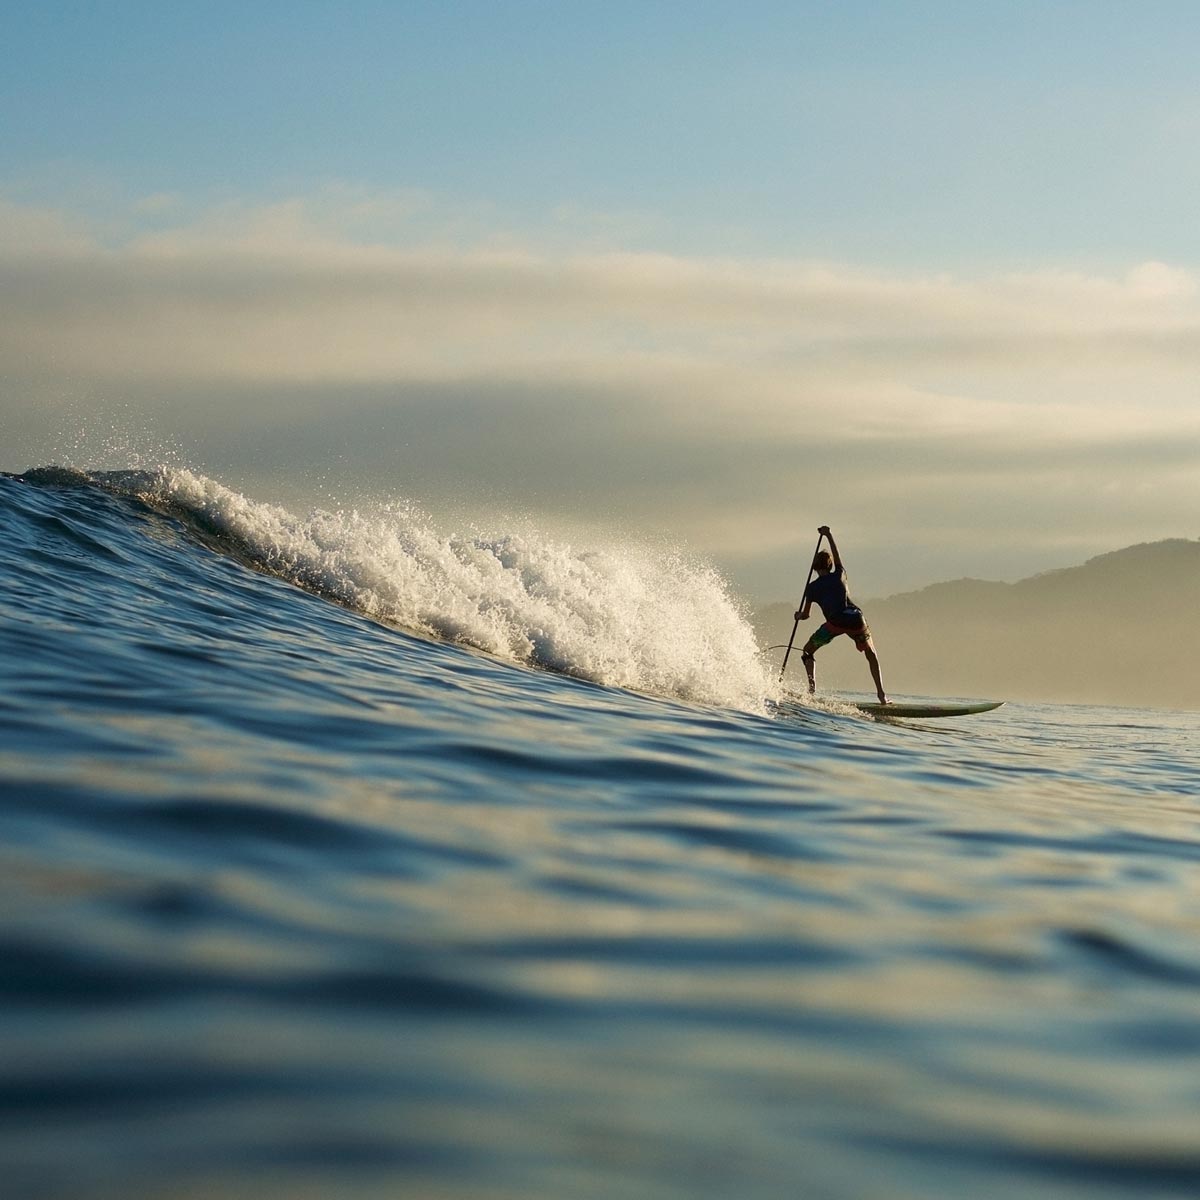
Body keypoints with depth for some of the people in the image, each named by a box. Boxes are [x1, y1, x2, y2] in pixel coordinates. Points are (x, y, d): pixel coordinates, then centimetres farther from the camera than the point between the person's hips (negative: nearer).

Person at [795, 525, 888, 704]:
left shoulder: (812, 587, 15)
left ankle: (812, 685, -7)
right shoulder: (839, 575, 21)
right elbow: (837, 556, 40)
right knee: (871, 654, 23)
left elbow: (805, 615, 18)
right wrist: (829, 536, 51)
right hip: (856, 619, 3)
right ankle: (881, 694, 11)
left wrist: (798, 616, 40)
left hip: (836, 621, -3)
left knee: (808, 650, 16)